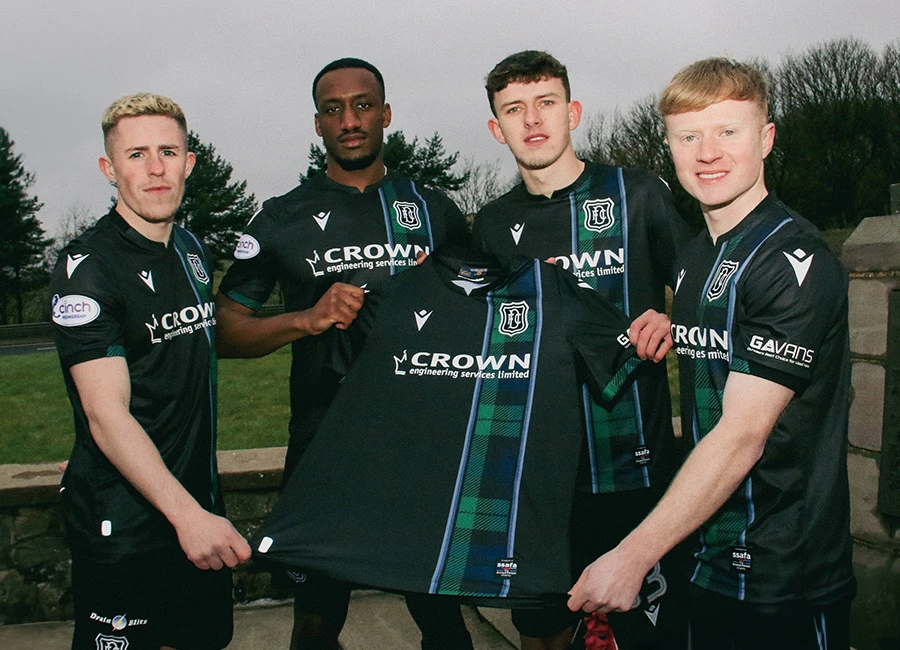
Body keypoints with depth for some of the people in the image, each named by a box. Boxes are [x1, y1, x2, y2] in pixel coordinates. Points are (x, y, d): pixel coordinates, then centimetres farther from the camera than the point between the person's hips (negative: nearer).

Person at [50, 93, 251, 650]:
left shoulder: (193, 248, 9)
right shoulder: (88, 266, -16)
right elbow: (106, 414, -24)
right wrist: (185, 513, -32)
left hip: (198, 501, 8)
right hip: (122, 521, -7)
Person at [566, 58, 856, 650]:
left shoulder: (792, 258, -18)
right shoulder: (695, 259, 9)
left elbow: (743, 434, -23)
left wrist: (634, 556, -24)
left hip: (784, 580, -8)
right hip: (711, 562, 8)